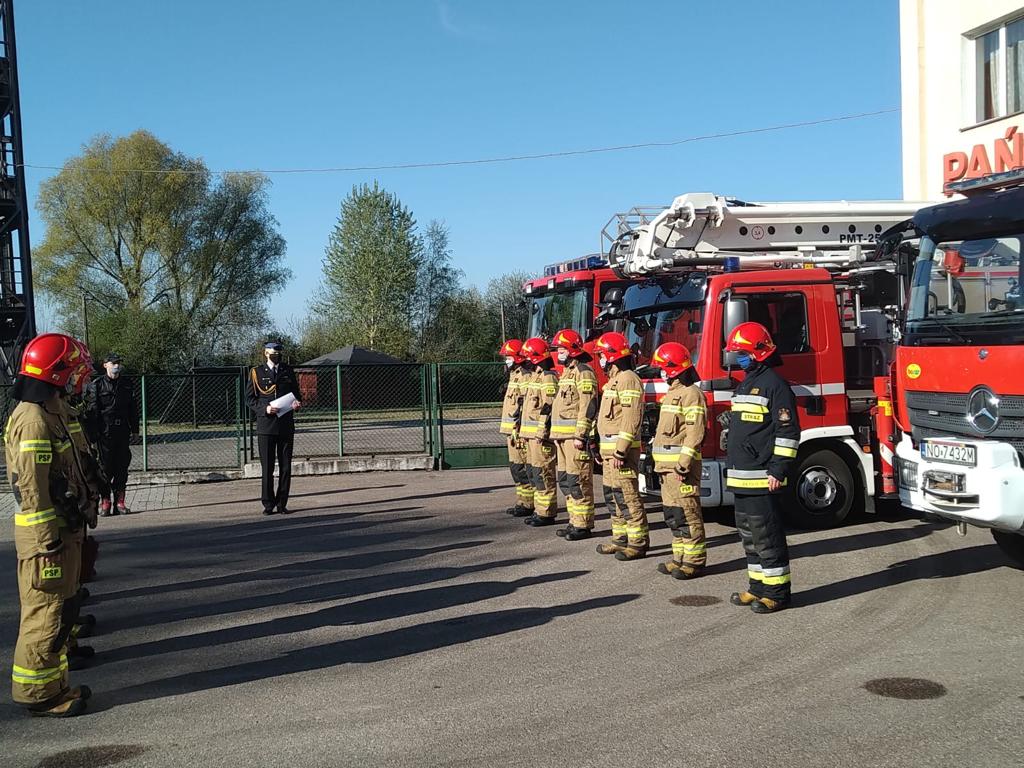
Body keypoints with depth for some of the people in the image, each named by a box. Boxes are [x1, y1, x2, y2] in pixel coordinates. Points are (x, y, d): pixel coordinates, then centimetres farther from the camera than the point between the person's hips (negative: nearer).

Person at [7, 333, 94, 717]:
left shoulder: (47, 412, 12)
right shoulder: (34, 421, -20)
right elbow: (32, 490, -22)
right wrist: (48, 543, -21)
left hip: (57, 527, 11)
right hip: (44, 532, -11)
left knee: (59, 608, 18)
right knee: (46, 613, -2)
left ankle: (53, 684, 28)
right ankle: (38, 693, 9)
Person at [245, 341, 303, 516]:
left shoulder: (288, 371, 14)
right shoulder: (256, 372, 5)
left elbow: (296, 393, 20)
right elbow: (250, 399, 2)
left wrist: (297, 403, -3)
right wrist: (264, 409, -14)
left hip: (286, 425, 3)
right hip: (266, 425, -3)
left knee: (285, 467, 3)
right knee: (267, 467, -1)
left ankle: (282, 504, 10)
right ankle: (268, 505, 7)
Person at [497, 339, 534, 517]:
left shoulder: (524, 377, -14)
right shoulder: (515, 376, 19)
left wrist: (519, 431, -24)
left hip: (519, 430, -11)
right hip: (512, 430, 11)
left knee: (521, 468, -8)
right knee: (516, 467, 14)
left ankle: (527, 505, -4)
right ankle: (522, 502, 20)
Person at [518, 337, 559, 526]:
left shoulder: (548, 378, -13)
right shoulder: (536, 376, 19)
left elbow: (548, 408, -20)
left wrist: (542, 433, -23)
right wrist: (526, 432, 22)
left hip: (541, 434, -11)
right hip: (532, 434, 11)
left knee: (543, 474, -7)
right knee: (535, 473, 14)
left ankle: (546, 513, -3)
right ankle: (540, 510, 21)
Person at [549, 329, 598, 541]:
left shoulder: (583, 372, -11)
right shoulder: (567, 372, 20)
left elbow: (588, 406, -18)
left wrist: (580, 436, -22)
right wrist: (557, 436, 23)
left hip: (576, 436, -10)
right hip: (564, 436, 10)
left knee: (578, 482, -7)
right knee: (566, 480, 13)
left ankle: (583, 525, -3)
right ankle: (575, 522, 20)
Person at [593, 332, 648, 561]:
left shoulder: (628, 379, -14)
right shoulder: (614, 379, 18)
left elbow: (631, 419, -21)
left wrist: (620, 451, -24)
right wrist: (603, 449, 22)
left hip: (621, 450, -11)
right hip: (610, 449, 11)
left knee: (627, 496, -8)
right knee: (612, 496, 14)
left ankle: (638, 543, -3)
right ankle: (621, 539, 22)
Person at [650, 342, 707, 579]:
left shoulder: (691, 394, -11)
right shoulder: (673, 392, 20)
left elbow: (695, 432, -18)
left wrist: (685, 461, -23)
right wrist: (660, 462, 22)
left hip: (680, 465, -10)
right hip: (667, 465, 10)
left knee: (686, 512, -8)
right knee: (672, 513, 12)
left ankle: (694, 561, -3)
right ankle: (680, 558, 19)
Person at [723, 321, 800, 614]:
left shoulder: (774, 384, -11)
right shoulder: (745, 385, 19)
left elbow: (788, 431, -16)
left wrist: (779, 469, -20)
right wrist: (731, 466, 24)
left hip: (762, 477, -10)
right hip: (741, 476, 10)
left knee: (766, 534, -5)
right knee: (749, 533, 14)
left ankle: (776, 591, 2)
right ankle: (758, 586, 23)